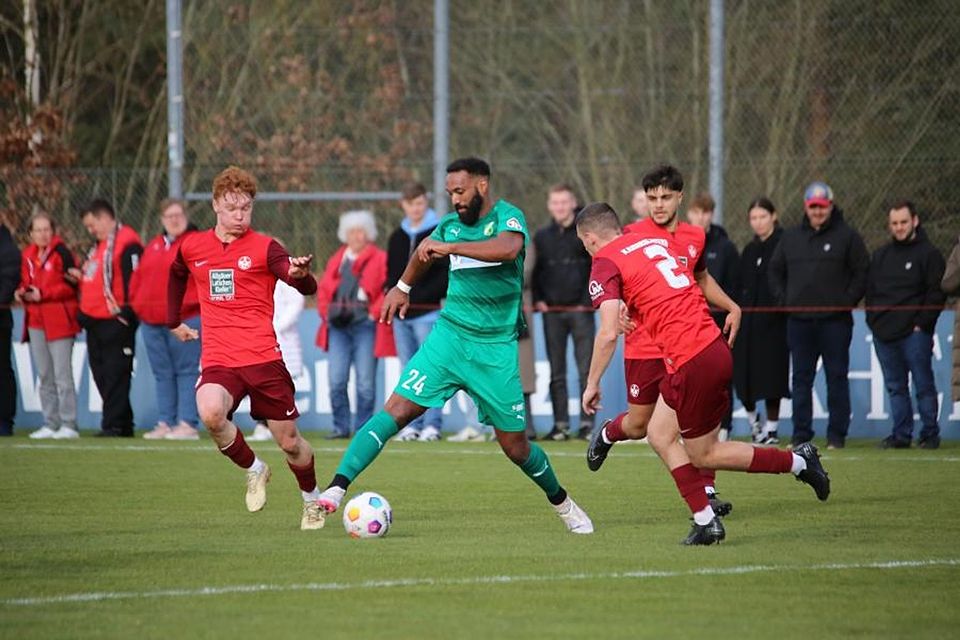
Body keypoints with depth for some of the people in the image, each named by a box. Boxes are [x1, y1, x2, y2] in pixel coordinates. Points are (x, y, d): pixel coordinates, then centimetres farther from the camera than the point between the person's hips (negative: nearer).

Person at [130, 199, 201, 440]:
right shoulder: (153, 246, 17)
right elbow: (139, 278, 19)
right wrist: (136, 305, 9)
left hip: (184, 319, -6)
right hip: (152, 321, 6)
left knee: (187, 372, -6)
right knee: (162, 374, 8)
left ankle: (187, 424, -7)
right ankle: (164, 423, 11)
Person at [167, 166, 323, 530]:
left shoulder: (264, 248, -2)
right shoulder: (191, 248, 8)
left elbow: (308, 289, -17)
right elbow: (177, 276, 33)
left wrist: (301, 275, -39)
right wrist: (173, 321, 34)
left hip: (264, 359, -1)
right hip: (218, 360, 1)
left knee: (289, 441, 5)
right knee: (210, 414, -30)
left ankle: (312, 500, 35)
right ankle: (253, 469, -2)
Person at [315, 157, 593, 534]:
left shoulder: (507, 217, -8)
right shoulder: (451, 224, 9)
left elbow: (508, 248, -33)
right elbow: (425, 252, 33)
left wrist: (449, 247, -35)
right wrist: (402, 287, 43)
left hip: (496, 348, -3)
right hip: (449, 336, 3)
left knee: (515, 446, 4)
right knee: (397, 409, -15)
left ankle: (561, 503, 31)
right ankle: (336, 489, -20)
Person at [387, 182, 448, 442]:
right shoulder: (397, 237, 17)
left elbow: (448, 274, -8)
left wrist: (420, 295, -15)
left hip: (428, 312, -6)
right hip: (401, 314, 6)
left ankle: (432, 424, -7)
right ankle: (412, 424, 11)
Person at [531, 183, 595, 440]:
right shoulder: (542, 236, 11)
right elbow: (533, 271, 14)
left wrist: (589, 300, -8)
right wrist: (537, 300, 1)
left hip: (580, 310, -3)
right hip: (551, 311, 3)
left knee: (586, 370, -5)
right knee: (556, 373, 4)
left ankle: (587, 423, -3)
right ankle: (560, 424, 6)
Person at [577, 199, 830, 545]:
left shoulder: (606, 264, -6)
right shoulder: (659, 241, 17)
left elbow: (608, 334, -13)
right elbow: (701, 277, 31)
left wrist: (592, 384, -4)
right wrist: (732, 308, 46)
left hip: (692, 361, -9)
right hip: (714, 345, 9)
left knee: (702, 456, 7)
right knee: (659, 435, 16)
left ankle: (798, 462, 10)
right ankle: (705, 521, 11)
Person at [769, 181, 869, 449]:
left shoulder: (847, 237, 1)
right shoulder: (791, 237, 13)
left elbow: (861, 273, -1)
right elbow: (775, 271, 20)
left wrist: (846, 302, -9)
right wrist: (783, 299, 7)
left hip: (835, 320, -4)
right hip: (799, 319, 4)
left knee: (837, 377, -1)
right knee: (801, 378, 5)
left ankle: (837, 434, 3)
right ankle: (801, 434, 8)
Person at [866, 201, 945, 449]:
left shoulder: (929, 254, 0)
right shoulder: (880, 256, 18)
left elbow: (937, 294, -5)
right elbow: (870, 291, 21)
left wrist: (922, 324, -11)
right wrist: (873, 320, 8)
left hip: (915, 333, -6)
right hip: (884, 334, 6)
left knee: (923, 385, -4)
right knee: (895, 387, 7)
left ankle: (929, 434, 1)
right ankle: (901, 435, 11)